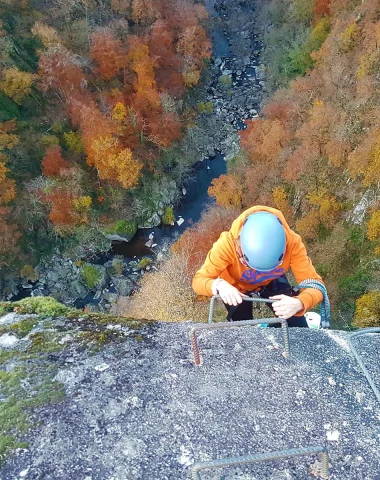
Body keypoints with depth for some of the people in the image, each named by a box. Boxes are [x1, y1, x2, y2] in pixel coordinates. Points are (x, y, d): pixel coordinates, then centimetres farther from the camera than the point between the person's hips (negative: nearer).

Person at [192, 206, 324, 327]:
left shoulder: (292, 242, -36)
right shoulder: (228, 243, -41)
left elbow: (315, 285, -33)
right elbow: (198, 281, -35)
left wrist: (299, 303, -55)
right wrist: (219, 285, -57)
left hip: (271, 281, 2)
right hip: (236, 285, -1)